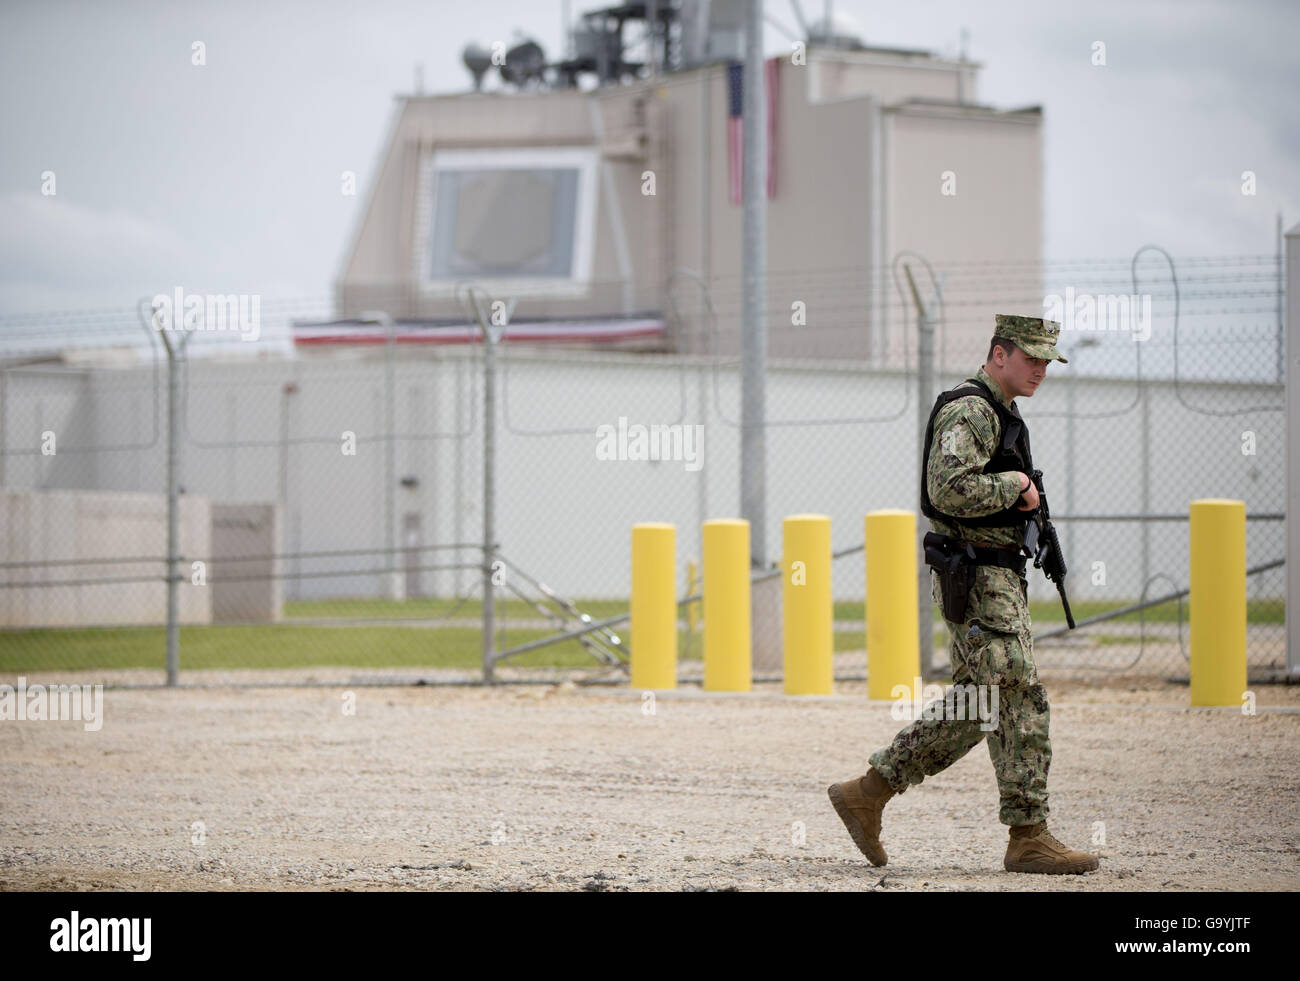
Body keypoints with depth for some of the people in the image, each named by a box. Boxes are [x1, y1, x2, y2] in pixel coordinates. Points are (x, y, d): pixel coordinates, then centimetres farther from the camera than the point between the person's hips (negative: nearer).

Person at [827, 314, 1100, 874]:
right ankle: (1028, 839, -7)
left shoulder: (1002, 415, 18)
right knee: (1019, 703, -9)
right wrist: (1014, 485, -17)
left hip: (1001, 579, 10)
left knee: (972, 711, 12)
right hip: (977, 581, -10)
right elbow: (950, 489, -28)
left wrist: (1023, 494, 13)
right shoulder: (968, 412, -14)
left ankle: (866, 793, 17)